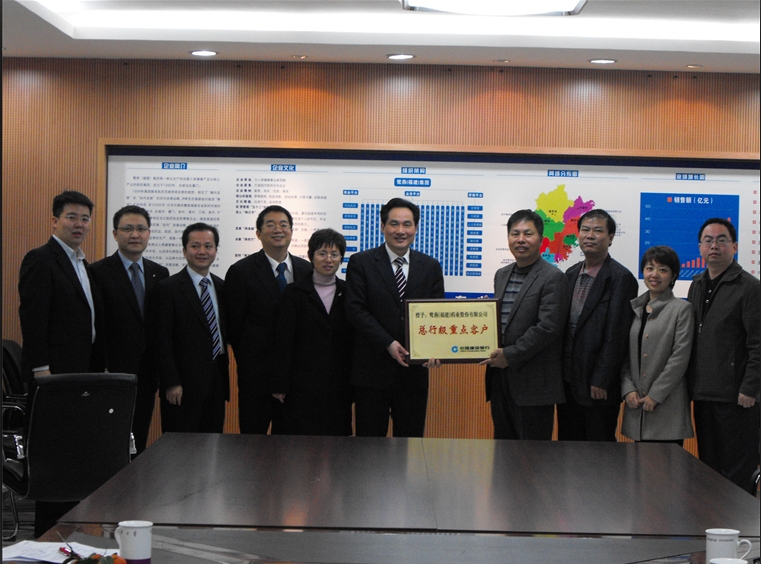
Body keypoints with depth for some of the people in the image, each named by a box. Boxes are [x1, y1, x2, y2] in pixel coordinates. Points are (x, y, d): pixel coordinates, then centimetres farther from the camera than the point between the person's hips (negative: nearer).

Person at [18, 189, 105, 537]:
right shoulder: (41, 260, -8)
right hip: (53, 374, -8)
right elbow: (33, 320, -15)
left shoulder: (82, 264, 19)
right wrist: (42, 371, -19)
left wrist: (97, 369, 17)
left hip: (80, 373, 8)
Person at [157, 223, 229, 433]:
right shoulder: (169, 288, -5)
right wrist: (171, 383, -15)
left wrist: (224, 376, 8)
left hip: (217, 381, 6)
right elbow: (163, 340, -9)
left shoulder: (222, 287, 13)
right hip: (184, 383, -6)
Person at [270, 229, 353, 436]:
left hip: (339, 386, 3)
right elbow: (283, 341, -1)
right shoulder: (295, 292, 2)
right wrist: (280, 385, -6)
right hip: (303, 385, -3)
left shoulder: (348, 292, 10)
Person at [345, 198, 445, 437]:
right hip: (372, 370, -3)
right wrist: (388, 344, -16)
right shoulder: (361, 263, 1)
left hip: (414, 369, 3)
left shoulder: (430, 267, 11)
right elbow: (355, 310, -7)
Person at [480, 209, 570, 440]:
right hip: (500, 378, 7)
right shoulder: (501, 275, 15)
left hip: (533, 384, -7)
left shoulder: (553, 278, -10)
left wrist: (510, 355, -18)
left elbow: (548, 328, -18)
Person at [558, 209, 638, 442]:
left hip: (598, 386, -7)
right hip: (568, 380, 7)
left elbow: (616, 335, -14)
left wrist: (601, 381, -16)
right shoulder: (571, 274, 13)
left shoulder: (620, 278, -10)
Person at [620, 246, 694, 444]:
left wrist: (656, 395, -11)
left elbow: (680, 358, -8)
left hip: (667, 404, -4)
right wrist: (628, 389, -2)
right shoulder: (634, 308, 12)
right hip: (636, 403, 4)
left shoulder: (681, 309, -2)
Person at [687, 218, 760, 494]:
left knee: (738, 471, 0)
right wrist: (692, 384, 11)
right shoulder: (697, 285, 14)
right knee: (708, 466, 14)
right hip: (703, 395, 7)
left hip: (735, 398, -7)